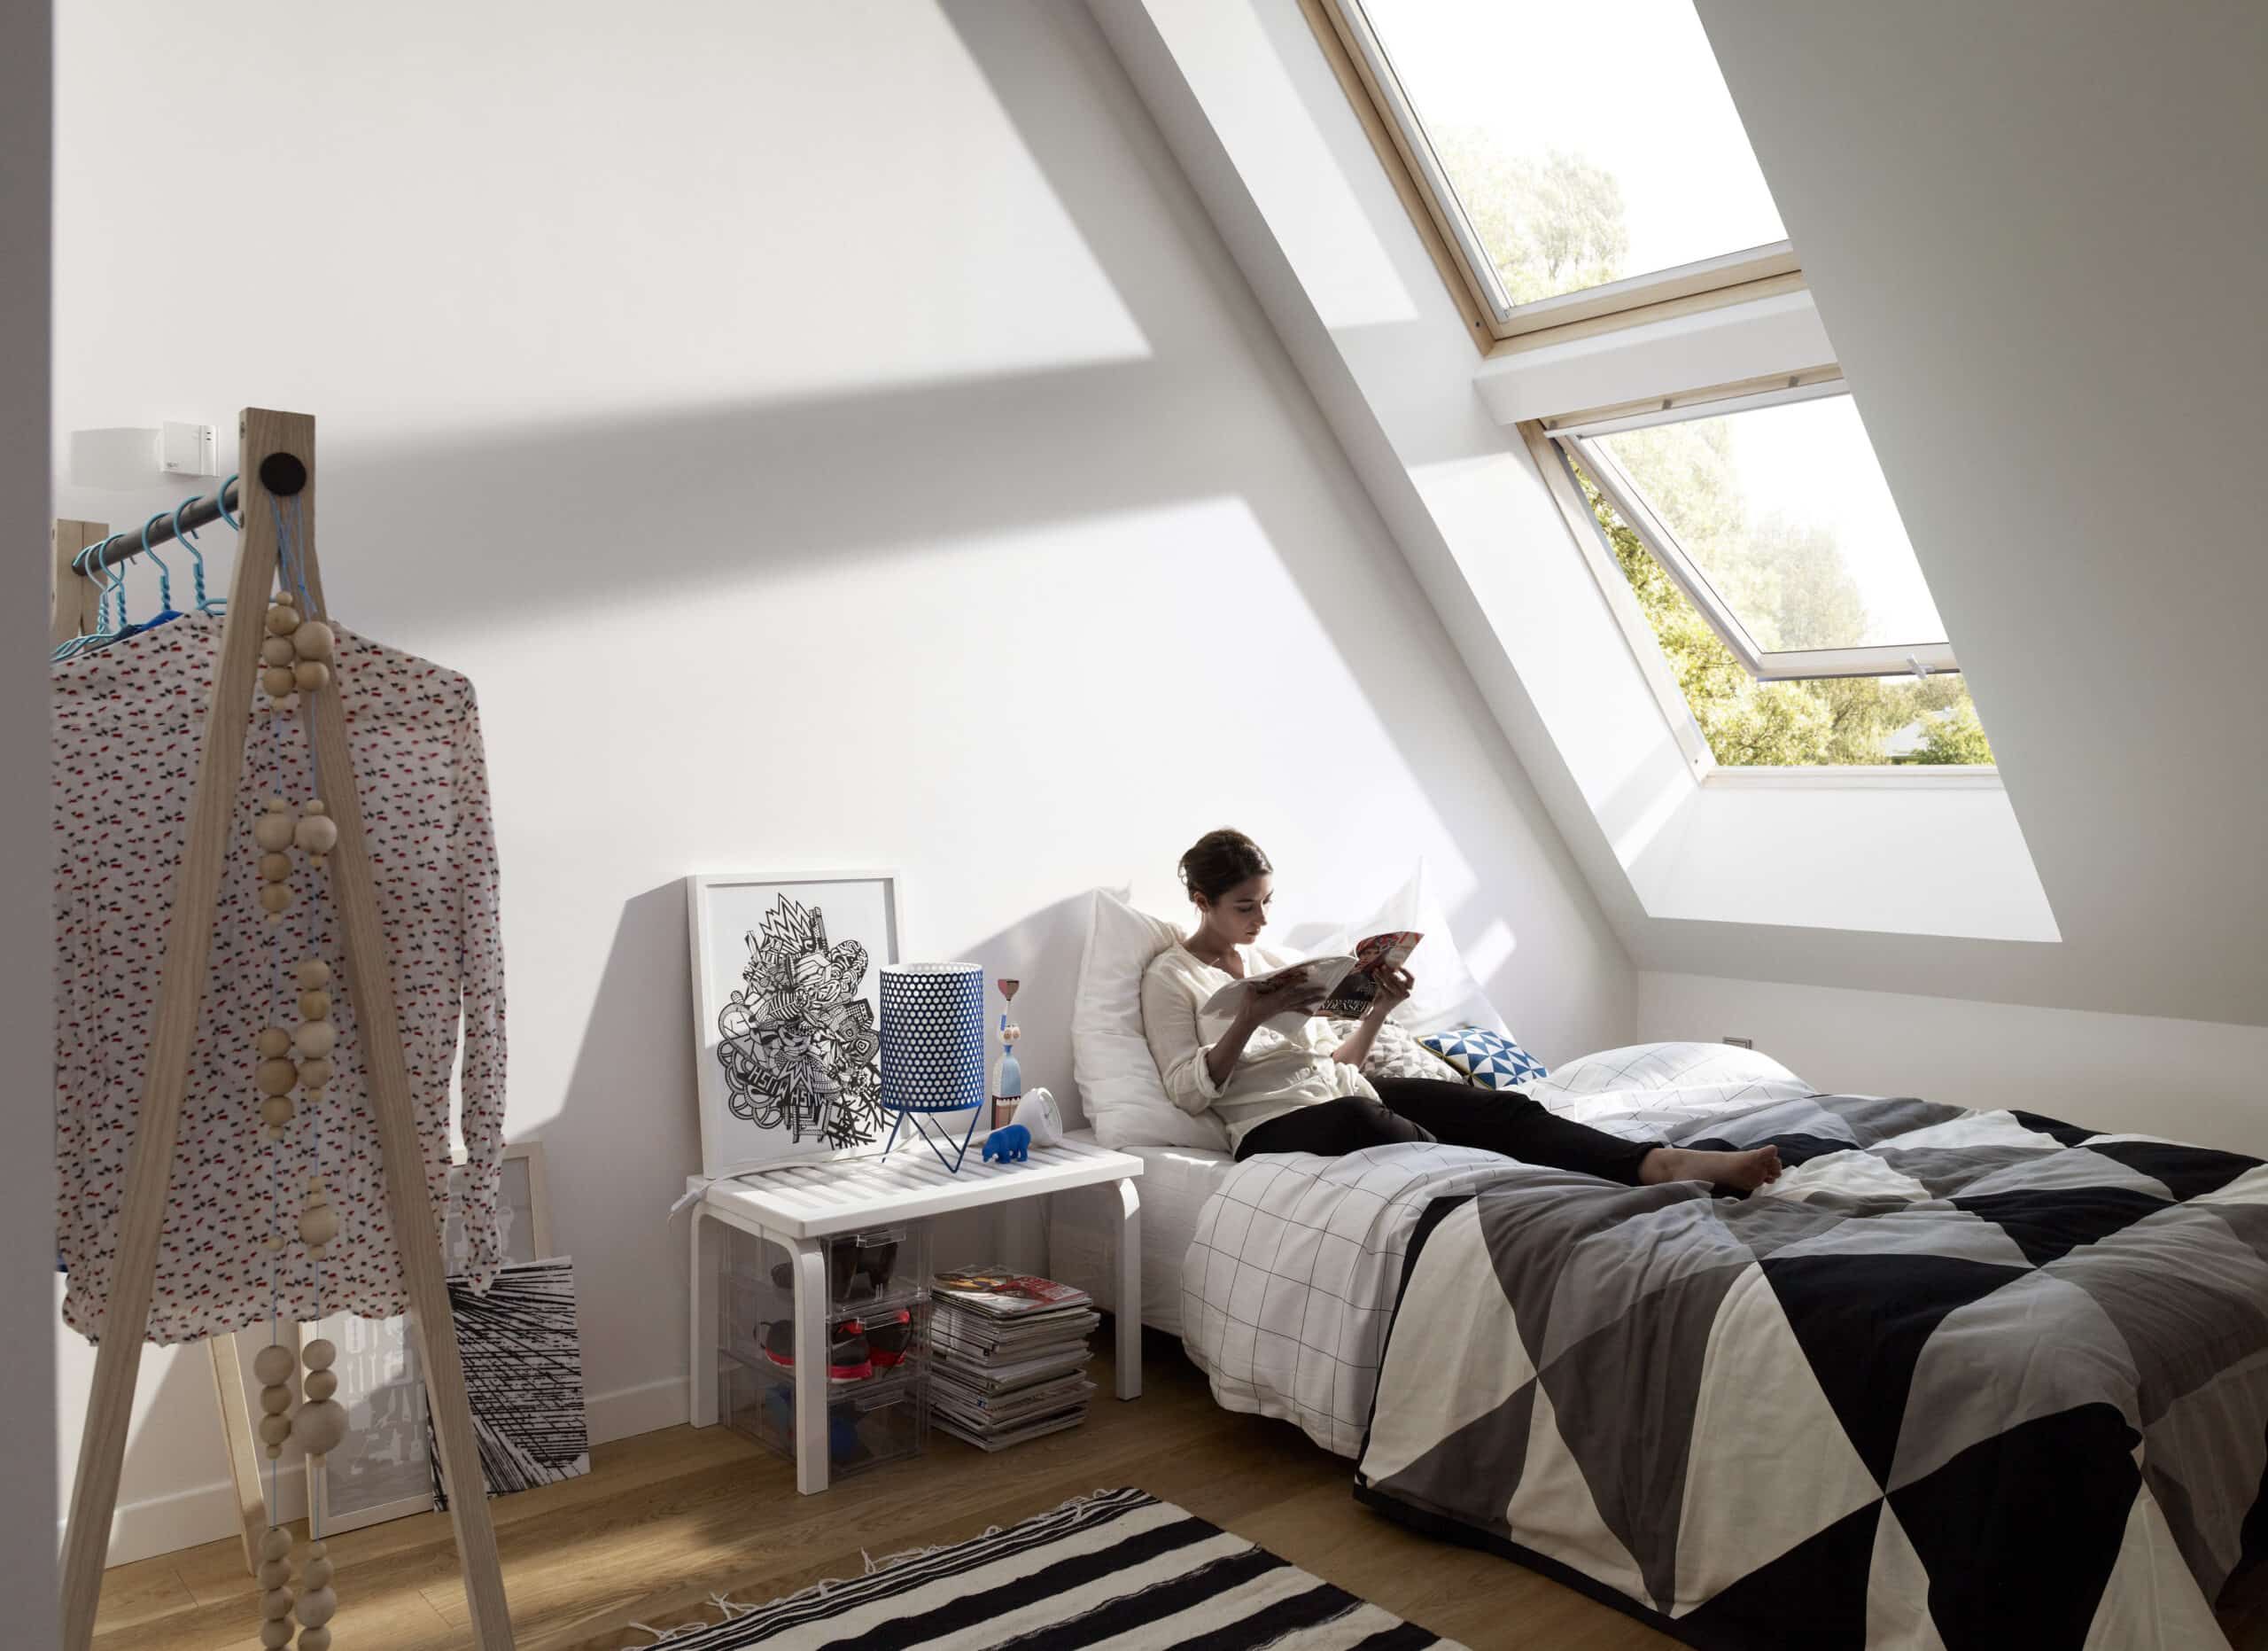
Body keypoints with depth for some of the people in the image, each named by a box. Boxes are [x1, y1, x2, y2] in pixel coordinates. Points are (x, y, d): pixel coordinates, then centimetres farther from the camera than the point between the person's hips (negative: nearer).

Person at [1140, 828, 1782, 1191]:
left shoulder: (1273, 960, 22)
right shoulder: (1169, 977, 3)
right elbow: (1188, 1091, -7)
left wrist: (1377, 1010, 2)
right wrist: (1250, 1018, -18)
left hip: (1345, 1093, 6)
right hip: (1277, 1124, -6)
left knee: (1495, 1105, -20)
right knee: (1364, 1121, -42)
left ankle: (1663, 1164, -41)